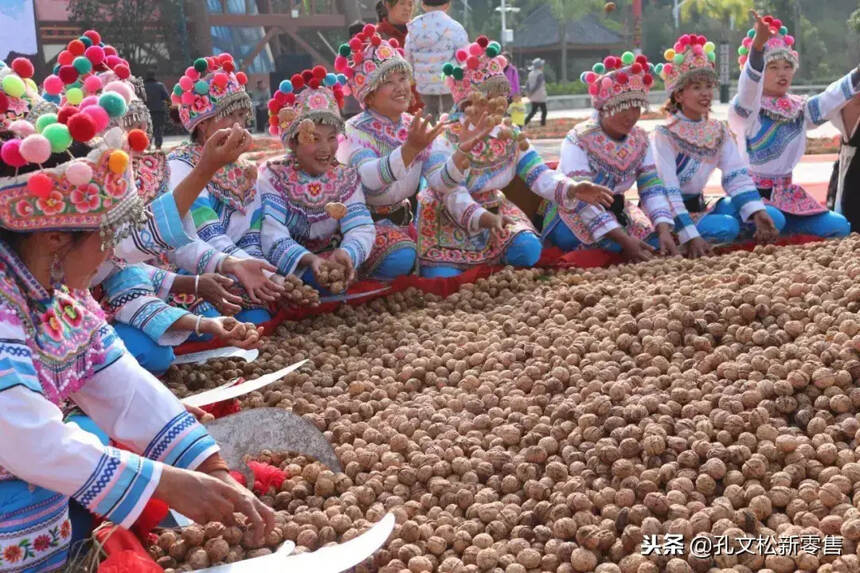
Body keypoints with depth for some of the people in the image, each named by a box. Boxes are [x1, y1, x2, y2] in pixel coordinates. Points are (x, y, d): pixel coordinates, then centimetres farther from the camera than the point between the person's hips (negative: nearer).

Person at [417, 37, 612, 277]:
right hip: (449, 221, -5)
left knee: (528, 251, -18)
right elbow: (452, 194, -30)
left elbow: (538, 174, -9)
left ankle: (484, 258, 12)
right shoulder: (446, 139, -19)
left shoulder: (511, 136, -1)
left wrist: (572, 189, -29)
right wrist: (484, 218, -47)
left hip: (493, 212, 5)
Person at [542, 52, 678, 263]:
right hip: (572, 213, -6)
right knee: (614, 244, -30)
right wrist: (625, 239, -37)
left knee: (652, 241, -12)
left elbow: (652, 188, -8)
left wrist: (664, 231, -27)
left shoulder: (640, 140, -3)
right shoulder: (578, 141, -23)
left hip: (615, 211, 7)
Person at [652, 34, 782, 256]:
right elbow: (668, 191, -23)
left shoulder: (719, 131, 6)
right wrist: (690, 236, -33)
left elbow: (737, 175, -3)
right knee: (726, 227, -33)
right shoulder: (666, 135, -14)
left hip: (699, 207, 8)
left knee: (774, 218, -6)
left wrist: (757, 213, -21)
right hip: (671, 212, -8)